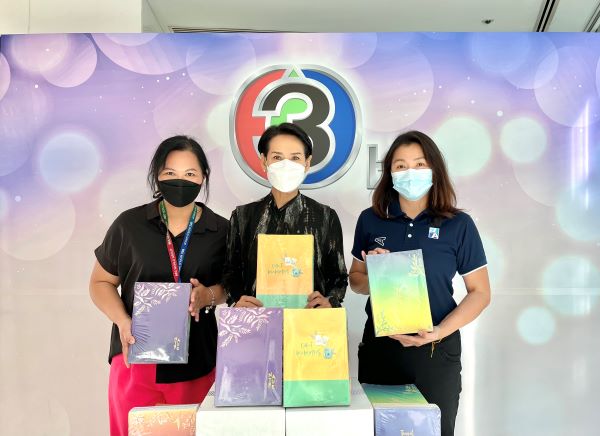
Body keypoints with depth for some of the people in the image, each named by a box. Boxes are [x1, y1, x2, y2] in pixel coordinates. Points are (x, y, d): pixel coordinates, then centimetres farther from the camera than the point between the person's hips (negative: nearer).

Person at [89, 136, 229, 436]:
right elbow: (101, 282, 5)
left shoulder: (221, 231, -2)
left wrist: (208, 296, -14)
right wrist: (123, 321, -12)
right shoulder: (129, 224, -4)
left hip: (195, 363, 1)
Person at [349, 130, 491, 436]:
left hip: (436, 350, -1)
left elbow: (480, 292, -2)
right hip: (379, 347, 2)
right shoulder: (370, 220, 0)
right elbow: (355, 281, 10)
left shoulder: (458, 225, -5)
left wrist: (439, 332, -16)